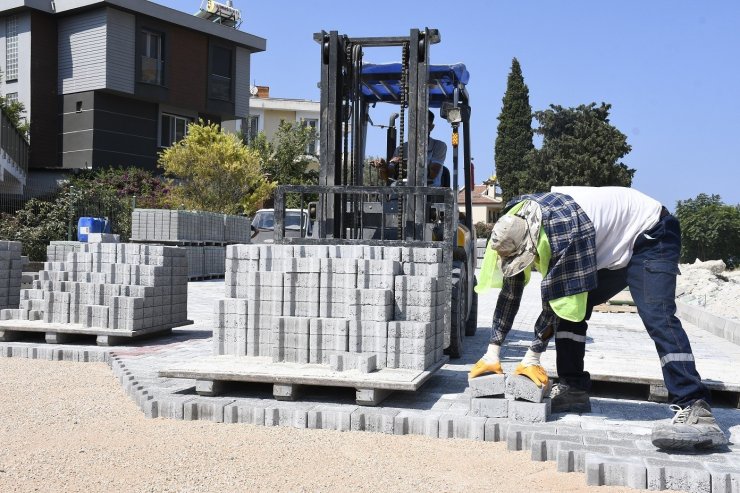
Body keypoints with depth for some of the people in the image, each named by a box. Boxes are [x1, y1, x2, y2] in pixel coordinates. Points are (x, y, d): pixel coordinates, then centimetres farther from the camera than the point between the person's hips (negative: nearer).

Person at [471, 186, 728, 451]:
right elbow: (510, 290, -6)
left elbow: (556, 299, -31)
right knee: (570, 306, 1)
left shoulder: (565, 230, -37)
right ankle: (573, 389, 7)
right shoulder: (515, 228, -12)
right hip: (613, 248, 9)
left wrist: (532, 357, -23)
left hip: (650, 234, -9)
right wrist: (492, 353, -7)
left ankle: (696, 411, -32)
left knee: (657, 318, -26)